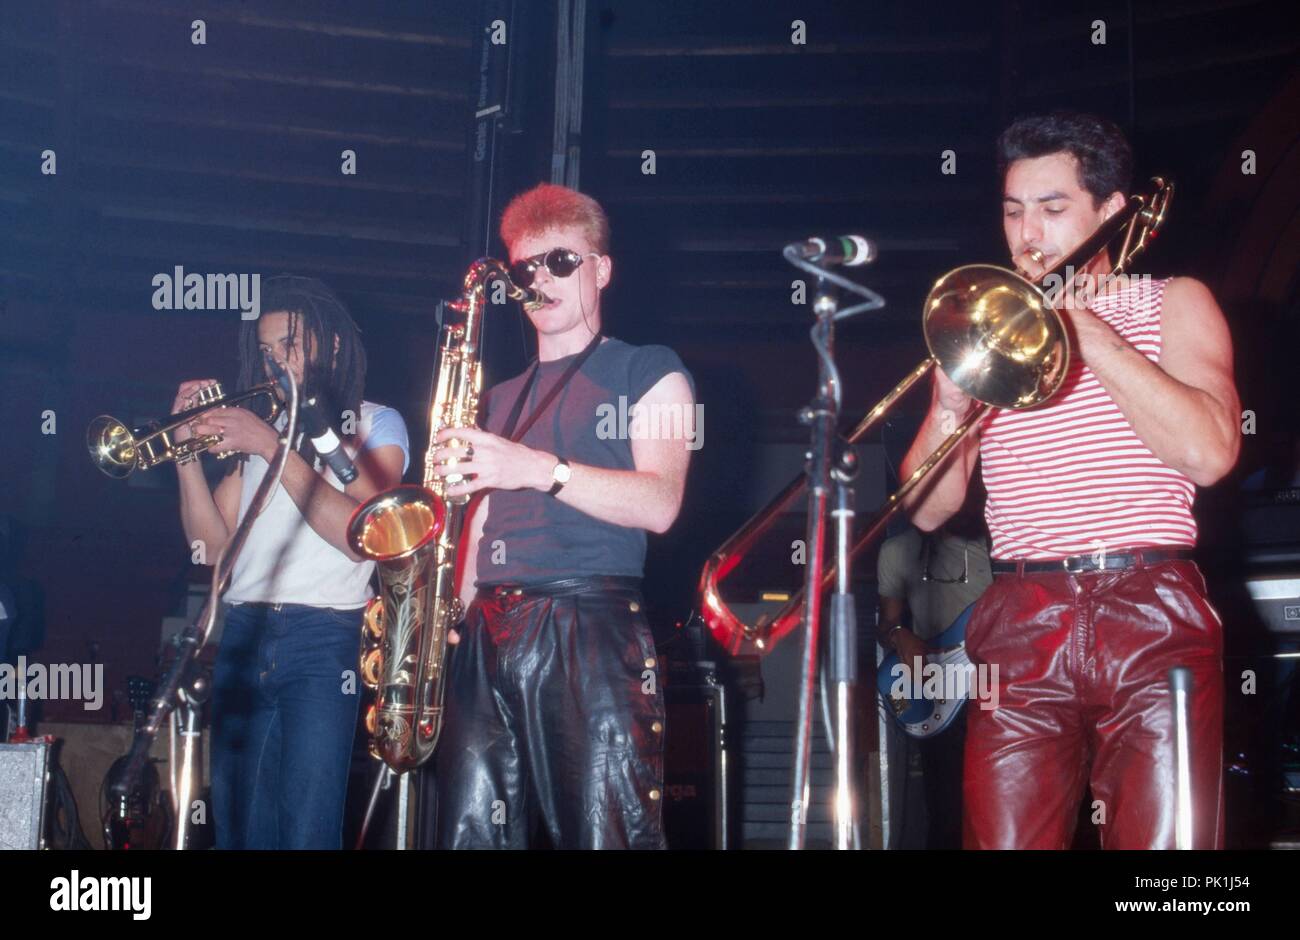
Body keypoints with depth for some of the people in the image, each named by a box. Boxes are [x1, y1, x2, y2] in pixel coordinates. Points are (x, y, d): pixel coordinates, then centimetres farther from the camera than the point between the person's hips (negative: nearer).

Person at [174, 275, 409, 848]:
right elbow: (214, 548, 12)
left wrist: (272, 447, -14)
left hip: (322, 640, -5)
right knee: (238, 829, 4)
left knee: (306, 833, -13)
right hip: (241, 638, 5)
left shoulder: (375, 424, 8)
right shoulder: (258, 424, 22)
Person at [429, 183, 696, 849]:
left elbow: (659, 504, -6)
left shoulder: (648, 371, 10)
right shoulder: (501, 400, 27)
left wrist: (539, 468, -17)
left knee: (605, 834, -14)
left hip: (592, 626, -5)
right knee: (469, 834, -1)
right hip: (486, 637, 5)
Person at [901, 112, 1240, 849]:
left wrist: (1084, 326, -7)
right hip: (1019, 626, 2)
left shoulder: (1172, 305, 11)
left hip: (1151, 620, -2)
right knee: (1004, 838, -5)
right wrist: (950, 405, -8)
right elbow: (930, 509, 11)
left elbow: (1210, 451, -8)